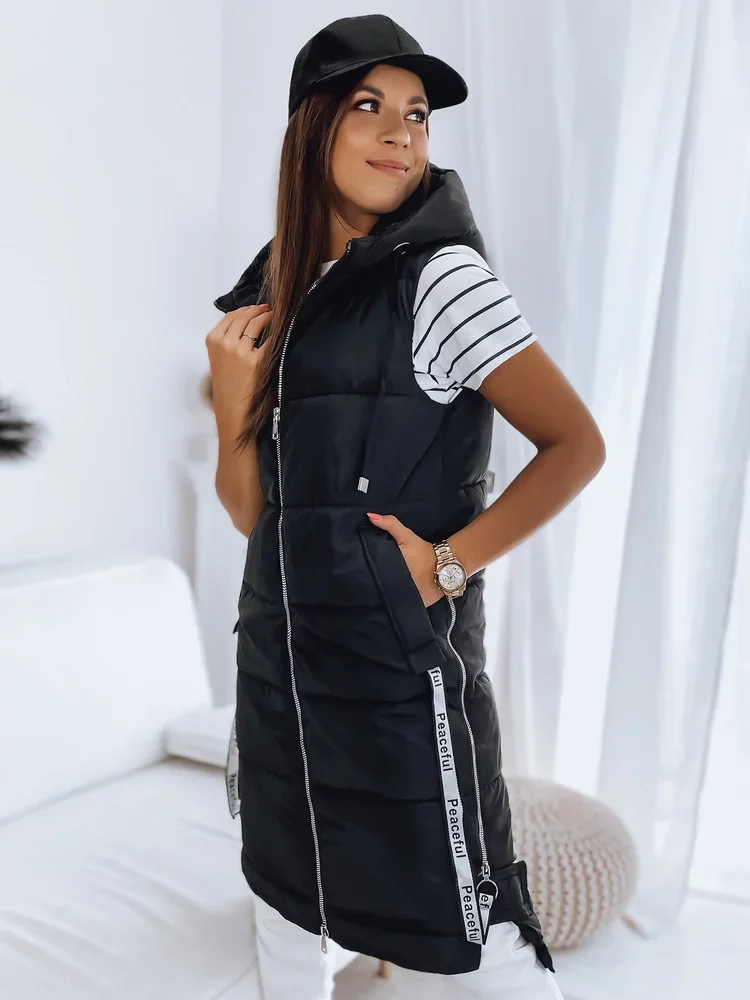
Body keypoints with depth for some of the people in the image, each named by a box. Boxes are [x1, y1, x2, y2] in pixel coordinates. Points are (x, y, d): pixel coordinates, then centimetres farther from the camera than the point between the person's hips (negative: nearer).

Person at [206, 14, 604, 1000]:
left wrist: (451, 562, -16)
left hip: (400, 668, -6)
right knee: (287, 909, 21)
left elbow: (577, 445, -13)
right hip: (280, 657, 7)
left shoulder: (439, 277, -9)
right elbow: (252, 511, 6)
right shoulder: (283, 297, 8)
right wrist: (233, 395, -8)